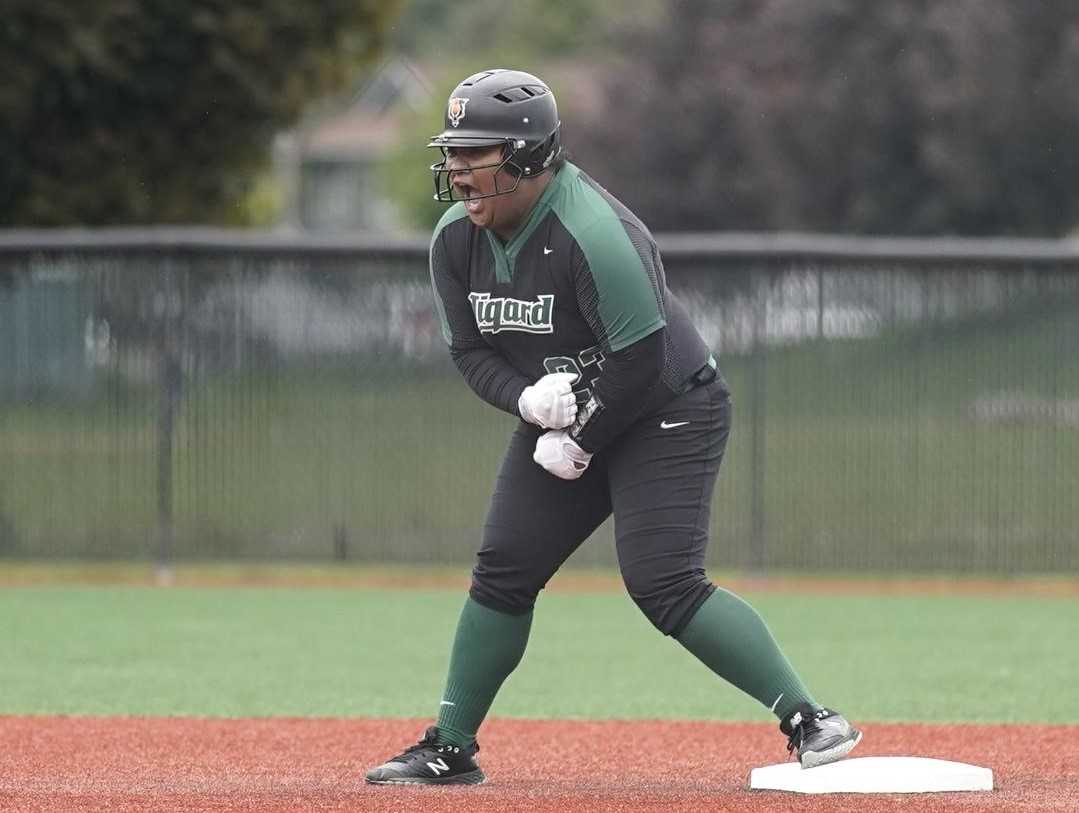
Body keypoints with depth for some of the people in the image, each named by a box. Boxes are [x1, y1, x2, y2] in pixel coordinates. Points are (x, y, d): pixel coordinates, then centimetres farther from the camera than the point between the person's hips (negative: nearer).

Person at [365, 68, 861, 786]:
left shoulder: (594, 234, -28)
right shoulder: (456, 239, -4)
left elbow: (640, 361, -26)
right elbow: (470, 350, 3)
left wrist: (579, 443, -18)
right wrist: (528, 399, -17)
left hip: (668, 413, -8)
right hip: (560, 419, 8)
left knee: (663, 583, -20)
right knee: (503, 571, 3)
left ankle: (810, 720, -18)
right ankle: (451, 749, 13)